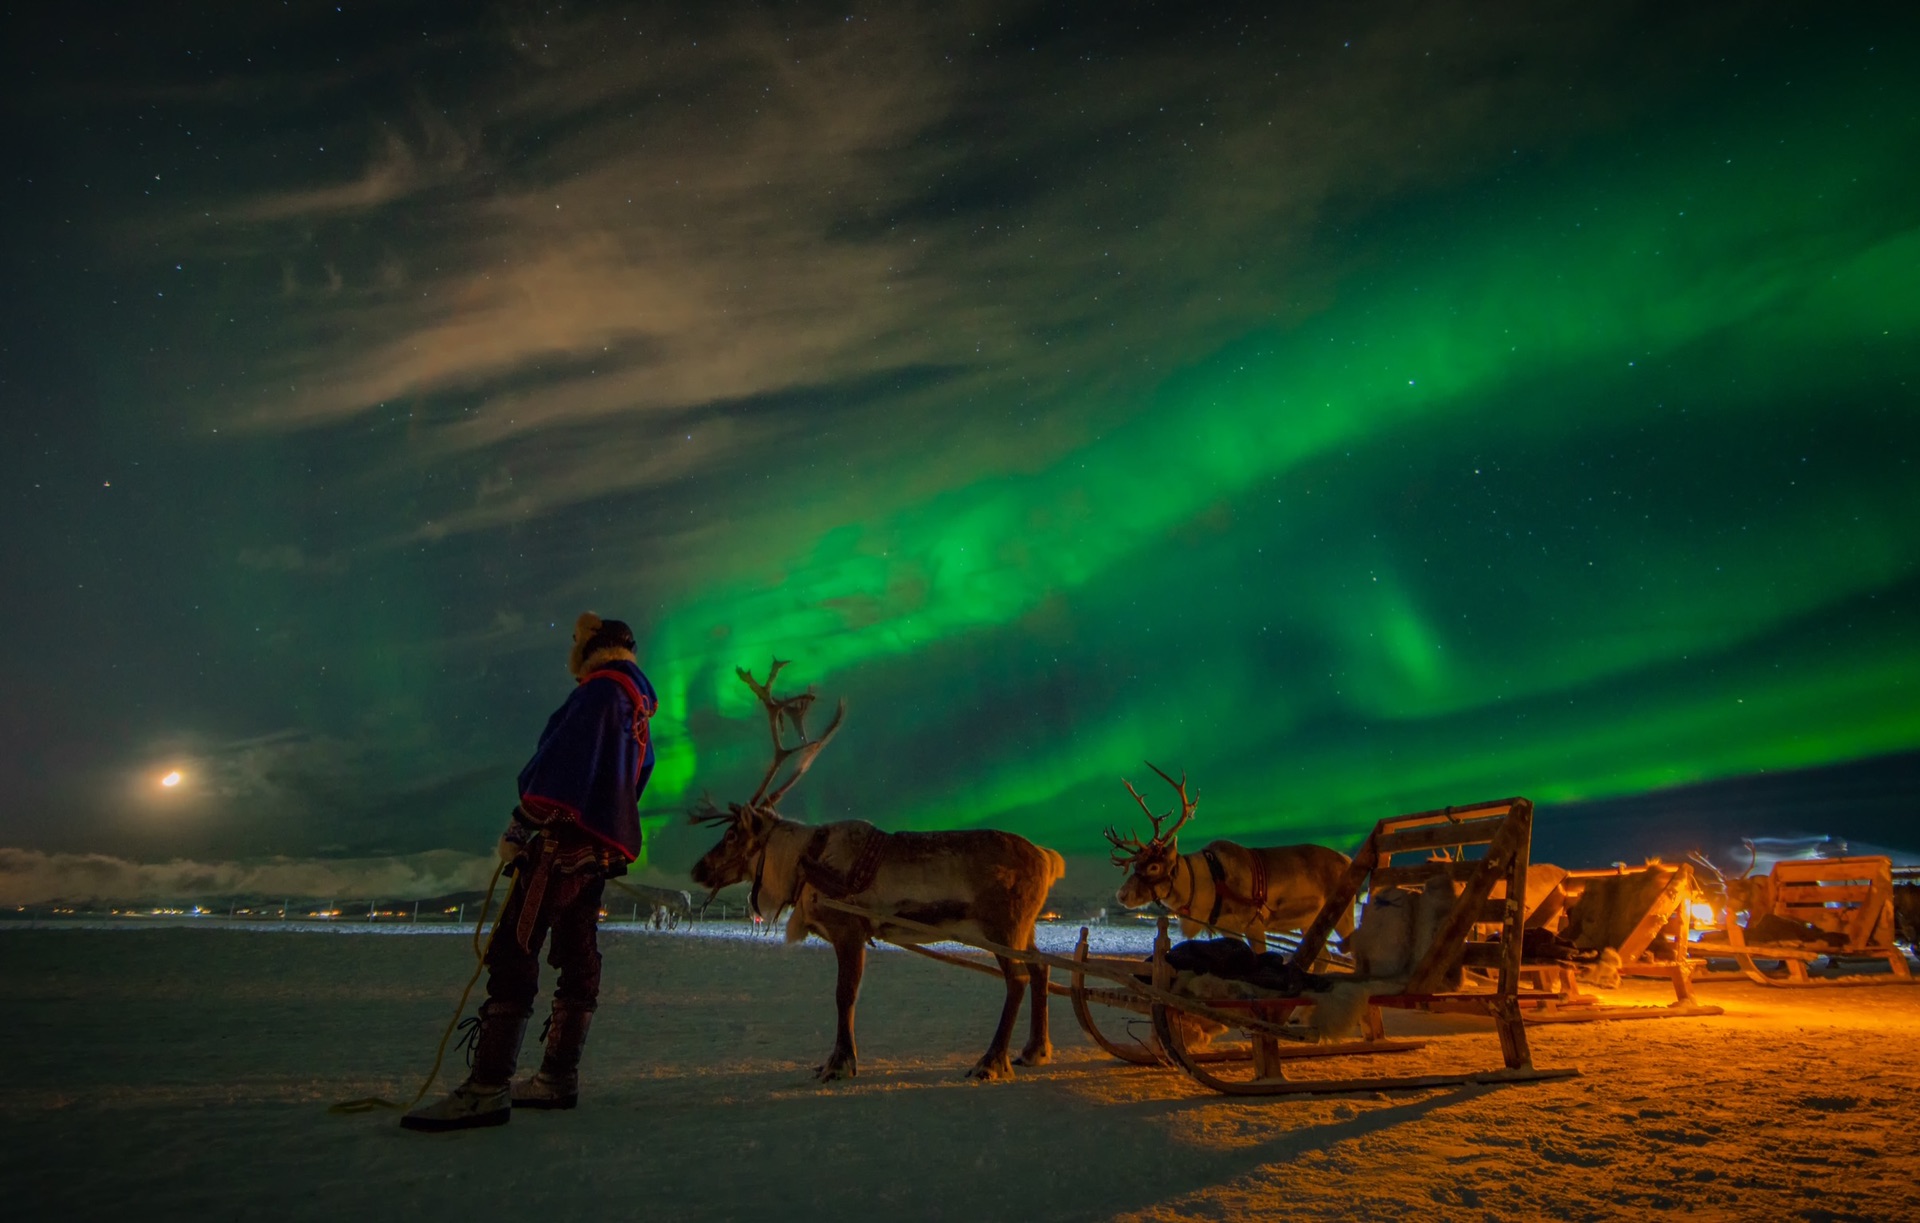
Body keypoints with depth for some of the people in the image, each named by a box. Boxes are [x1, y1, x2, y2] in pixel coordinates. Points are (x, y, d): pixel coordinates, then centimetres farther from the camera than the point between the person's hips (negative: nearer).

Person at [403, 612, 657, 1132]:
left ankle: (487, 1089, -16)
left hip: (566, 839, -10)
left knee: (512, 951, -13)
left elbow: (562, 762, -18)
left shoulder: (602, 690, -7)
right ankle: (559, 1077, 17)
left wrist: (519, 828, -16)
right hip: (601, 849, 10)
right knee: (577, 957, 11)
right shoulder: (638, 714, 23)